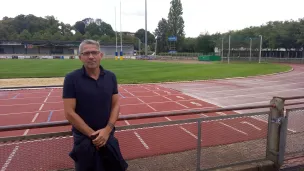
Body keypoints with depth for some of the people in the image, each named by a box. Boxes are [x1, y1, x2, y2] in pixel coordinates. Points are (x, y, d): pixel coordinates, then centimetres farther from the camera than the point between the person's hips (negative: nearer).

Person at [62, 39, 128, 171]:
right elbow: (69, 113, -14)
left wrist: (107, 130, -13)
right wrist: (92, 134, -15)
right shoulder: (71, 79, -12)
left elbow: (115, 105, 0)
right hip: (83, 138, -2)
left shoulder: (111, 77, -2)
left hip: (107, 135, 3)